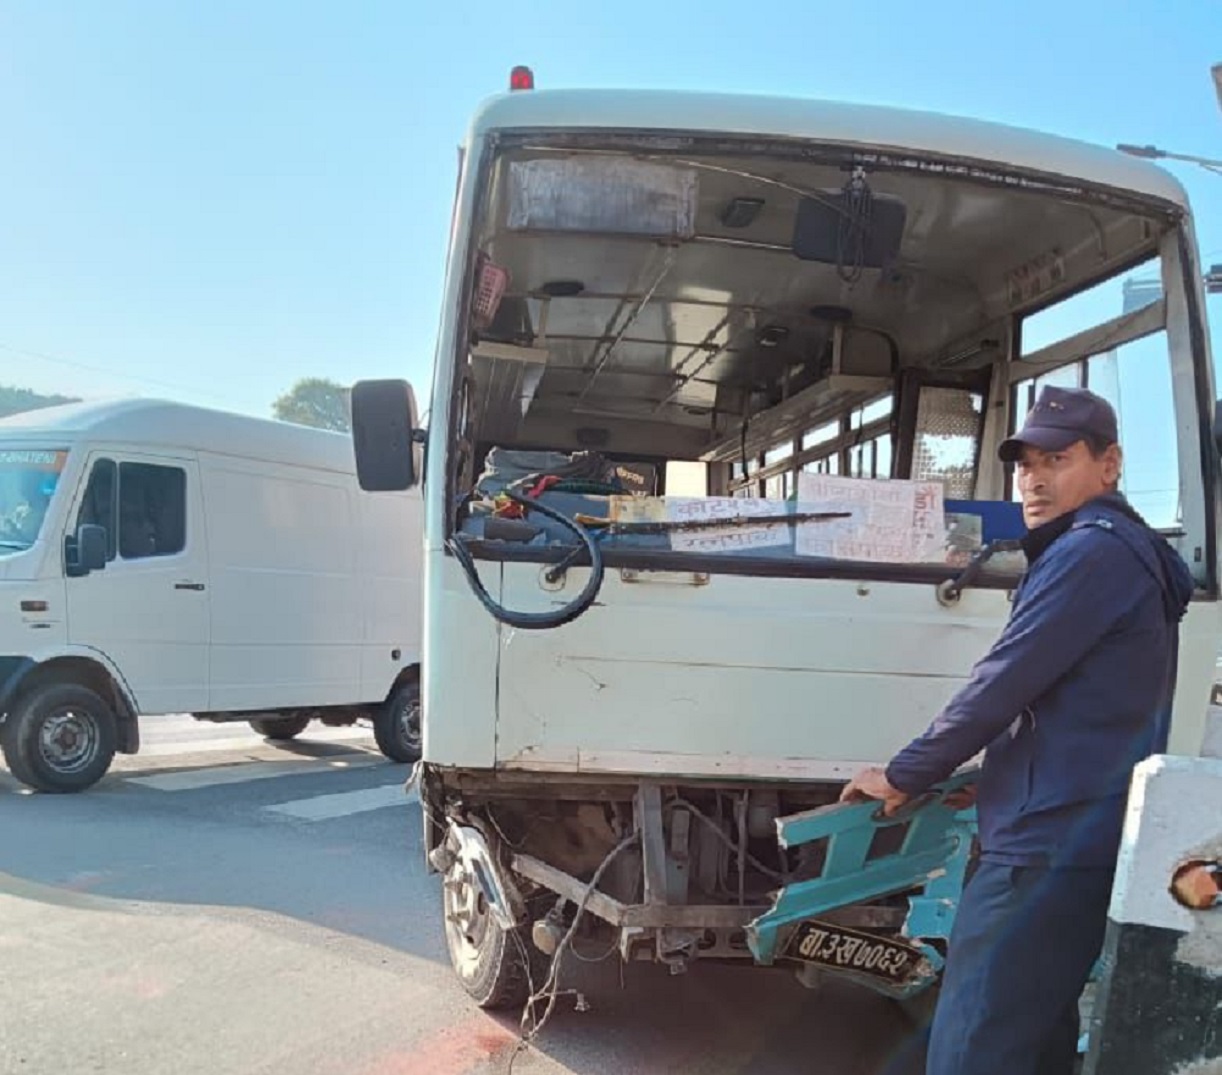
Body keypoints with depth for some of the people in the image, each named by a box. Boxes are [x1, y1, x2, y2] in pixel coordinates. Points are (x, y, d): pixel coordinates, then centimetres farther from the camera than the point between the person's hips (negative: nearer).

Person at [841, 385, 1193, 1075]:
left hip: (1049, 843, -11)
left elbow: (1004, 683, -15)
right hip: (1075, 838, 11)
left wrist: (905, 776, -6)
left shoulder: (1093, 551, -13)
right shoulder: (1132, 555, 21)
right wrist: (999, 779, 28)